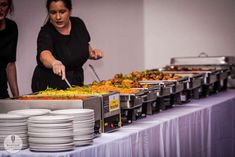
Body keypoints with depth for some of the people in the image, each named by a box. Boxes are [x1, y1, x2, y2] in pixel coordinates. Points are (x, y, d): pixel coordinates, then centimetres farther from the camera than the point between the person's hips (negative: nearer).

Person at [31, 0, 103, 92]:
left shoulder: (78, 24, -3)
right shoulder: (46, 33, -19)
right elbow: (44, 54, -40)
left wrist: (92, 53, -6)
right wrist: (55, 63, -60)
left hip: (76, 83, 5)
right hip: (49, 87, -5)